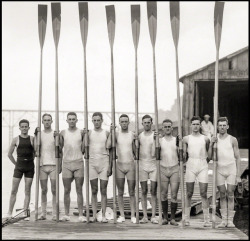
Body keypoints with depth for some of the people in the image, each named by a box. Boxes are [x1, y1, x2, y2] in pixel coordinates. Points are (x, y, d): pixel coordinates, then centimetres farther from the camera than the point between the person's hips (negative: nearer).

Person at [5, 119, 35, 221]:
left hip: (30, 167, 0)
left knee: (27, 191, 2)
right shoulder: (16, 139, 0)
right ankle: (9, 213, 5)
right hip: (19, 167, 0)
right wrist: (16, 164, 5)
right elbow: (9, 154, 8)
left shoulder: (32, 139, 1)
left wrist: (30, 161, 5)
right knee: (13, 191, -1)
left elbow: (35, 153, 12)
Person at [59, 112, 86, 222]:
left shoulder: (81, 132, 4)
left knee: (79, 190, -1)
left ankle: (81, 215, 0)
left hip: (79, 163, -1)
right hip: (66, 163, 1)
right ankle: (66, 214, 9)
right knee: (67, 190, 3)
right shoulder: (63, 133, 7)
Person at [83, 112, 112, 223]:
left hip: (104, 164, -1)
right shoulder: (89, 133, 7)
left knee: (103, 191, 0)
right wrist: (84, 135, -9)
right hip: (92, 163, 1)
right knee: (94, 191, 3)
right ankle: (94, 216, 5)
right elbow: (83, 149, 3)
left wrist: (110, 166, -1)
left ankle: (103, 216, 3)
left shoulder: (106, 133, 6)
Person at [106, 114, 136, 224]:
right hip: (119, 165, 0)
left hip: (131, 165, 0)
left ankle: (133, 216, 6)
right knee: (120, 192, 4)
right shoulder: (116, 134, 3)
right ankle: (122, 216, 10)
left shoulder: (132, 134, 4)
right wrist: (111, 131, -13)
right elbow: (108, 146, -13)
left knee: (131, 192, 2)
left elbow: (135, 151, 9)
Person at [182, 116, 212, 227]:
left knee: (203, 194, -4)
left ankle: (206, 220, -2)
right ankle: (187, 218, 6)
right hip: (190, 167, 0)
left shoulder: (205, 139, 10)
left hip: (203, 167, 0)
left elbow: (209, 156, 13)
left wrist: (203, 163, 6)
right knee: (189, 193, 1)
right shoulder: (186, 139, 9)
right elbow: (184, 154, 8)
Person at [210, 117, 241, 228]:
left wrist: (238, 175, -2)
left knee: (230, 195, -3)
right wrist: (212, 144, -10)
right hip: (220, 170, 1)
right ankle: (224, 220, 6)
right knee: (222, 195, 2)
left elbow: (238, 158, 3)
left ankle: (230, 220, 3)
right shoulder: (214, 139, 5)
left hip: (231, 169, -1)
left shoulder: (232, 140, 1)